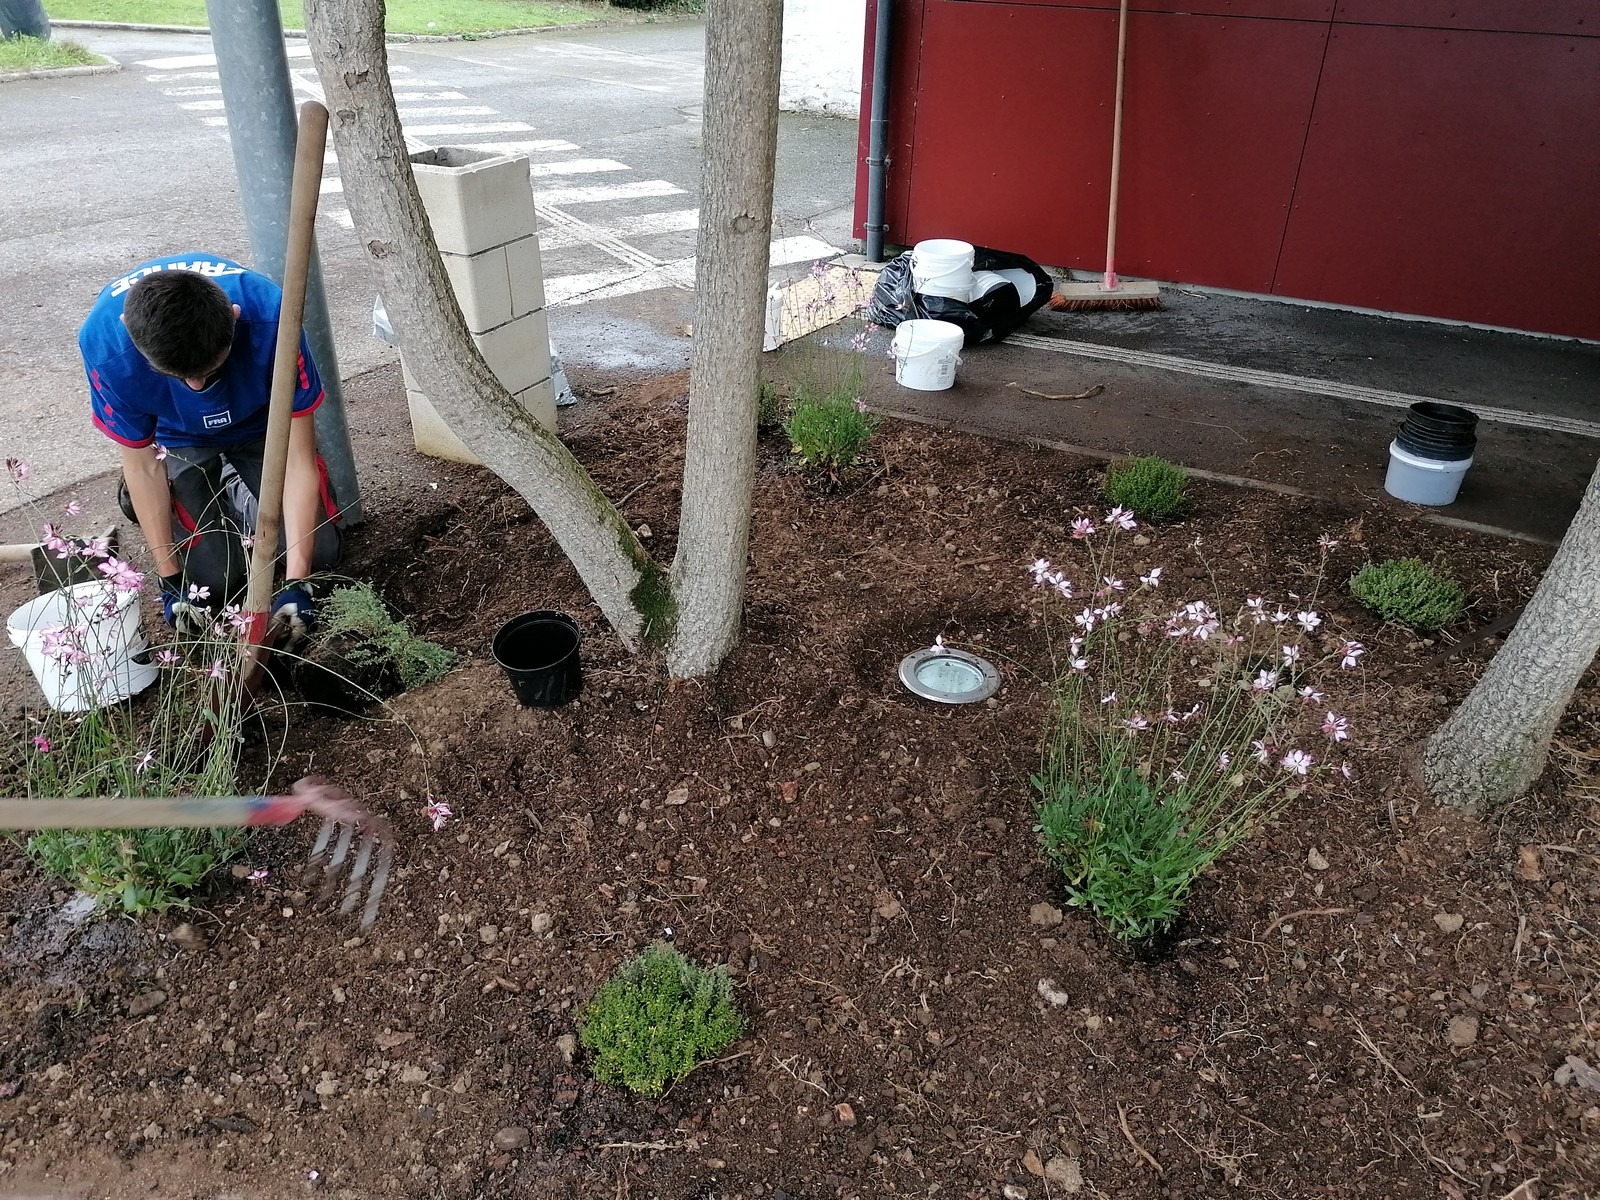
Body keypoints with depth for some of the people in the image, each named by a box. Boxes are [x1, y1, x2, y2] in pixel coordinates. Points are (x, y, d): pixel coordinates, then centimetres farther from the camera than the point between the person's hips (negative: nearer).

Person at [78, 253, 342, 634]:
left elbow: (299, 460, -30)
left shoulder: (269, 318, -38)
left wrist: (296, 581, -33)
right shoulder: (105, 342, -35)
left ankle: (238, 493, 19)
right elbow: (142, 465, -19)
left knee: (318, 553, -11)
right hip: (180, 439, 0)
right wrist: (171, 580, -15)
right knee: (214, 581, -11)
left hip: (260, 427, 0)